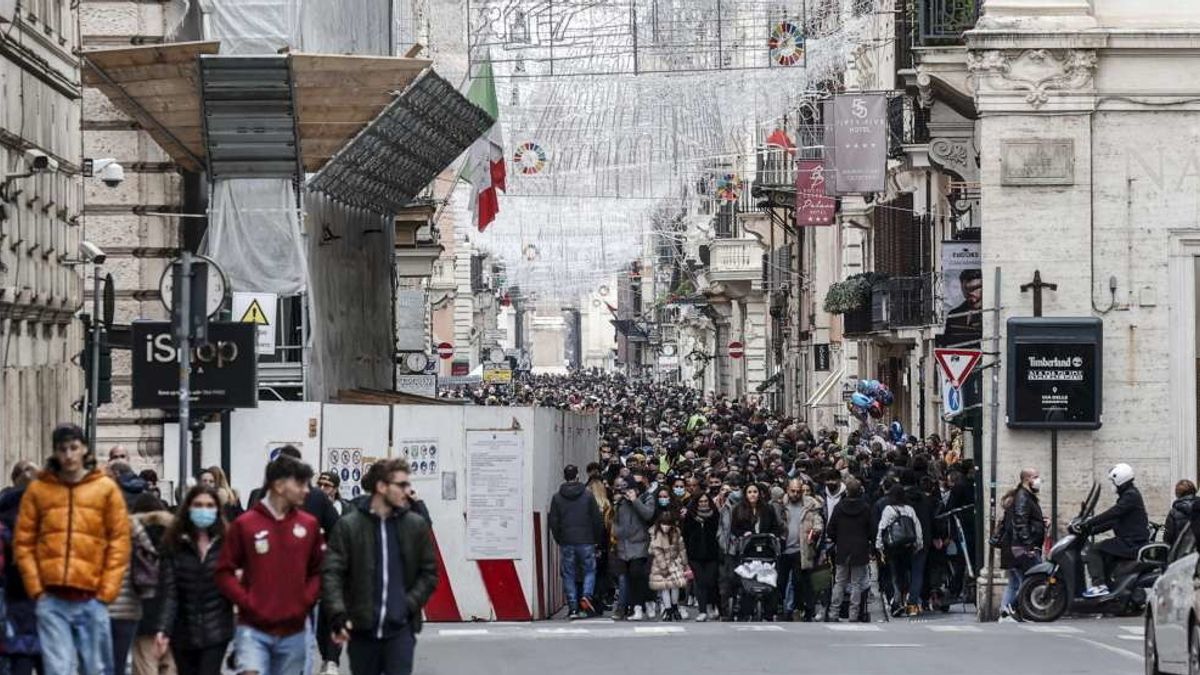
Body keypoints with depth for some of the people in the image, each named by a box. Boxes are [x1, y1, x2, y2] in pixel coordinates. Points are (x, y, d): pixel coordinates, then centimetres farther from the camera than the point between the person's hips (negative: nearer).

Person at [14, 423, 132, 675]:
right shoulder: (38, 489, 7)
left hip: (91, 599, 0)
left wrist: (106, 591, -4)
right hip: (52, 600, 0)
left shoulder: (106, 489, 5)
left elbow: (119, 543, 3)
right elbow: (23, 543, 7)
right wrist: (36, 588, -2)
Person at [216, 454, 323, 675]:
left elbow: (317, 571, 13)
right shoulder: (244, 524, -5)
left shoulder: (309, 525, 5)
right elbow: (225, 572, -1)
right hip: (254, 630, -4)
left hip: (293, 632, 4)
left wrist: (305, 601, -1)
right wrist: (246, 602, -10)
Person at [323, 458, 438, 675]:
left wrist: (410, 604, -7)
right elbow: (331, 574, -7)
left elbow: (429, 573, 8)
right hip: (361, 628, 0)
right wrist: (338, 615, -20)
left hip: (400, 628, 0)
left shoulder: (416, 526, 3)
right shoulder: (348, 526, -3)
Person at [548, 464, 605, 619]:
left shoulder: (557, 498, 1)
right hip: (586, 542, -1)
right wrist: (598, 539, 11)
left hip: (566, 542, 1)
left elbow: (553, 522, 2)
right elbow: (597, 520, 0)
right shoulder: (587, 495, -2)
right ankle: (587, 595, -13)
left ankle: (573, 608, 2)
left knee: (568, 575, 6)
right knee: (589, 570, 11)